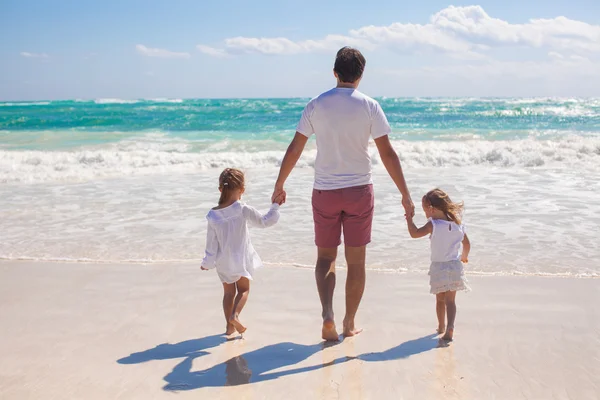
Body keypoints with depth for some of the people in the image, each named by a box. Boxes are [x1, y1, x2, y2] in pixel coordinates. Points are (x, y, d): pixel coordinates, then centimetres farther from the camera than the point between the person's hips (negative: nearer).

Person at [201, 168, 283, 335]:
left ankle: (229, 325, 18)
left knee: (228, 292, 17)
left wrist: (207, 262, 9)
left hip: (223, 261, 3)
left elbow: (211, 242, -3)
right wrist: (275, 206, 6)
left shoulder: (213, 215, -9)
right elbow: (264, 221, -8)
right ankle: (235, 315, -10)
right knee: (243, 289, 14)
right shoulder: (244, 210, -18)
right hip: (241, 259, -3)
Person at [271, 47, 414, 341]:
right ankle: (349, 324, 19)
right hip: (359, 190, -1)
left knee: (325, 256, 13)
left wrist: (279, 185, 12)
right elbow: (387, 154, -8)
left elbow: (294, 150, 1)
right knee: (356, 261, 10)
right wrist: (405, 194, -1)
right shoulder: (369, 106, -6)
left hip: (324, 192, 1)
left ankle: (327, 315, -5)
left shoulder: (316, 105, -1)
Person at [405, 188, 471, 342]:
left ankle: (441, 326, 27)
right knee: (450, 300, 4)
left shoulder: (433, 225, -15)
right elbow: (467, 244, 11)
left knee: (440, 299, 15)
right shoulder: (458, 225, 2)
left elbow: (414, 233, -23)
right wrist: (464, 256, 29)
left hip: (438, 267, -3)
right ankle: (450, 327, -13)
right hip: (455, 266, 3)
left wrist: (409, 219, -10)